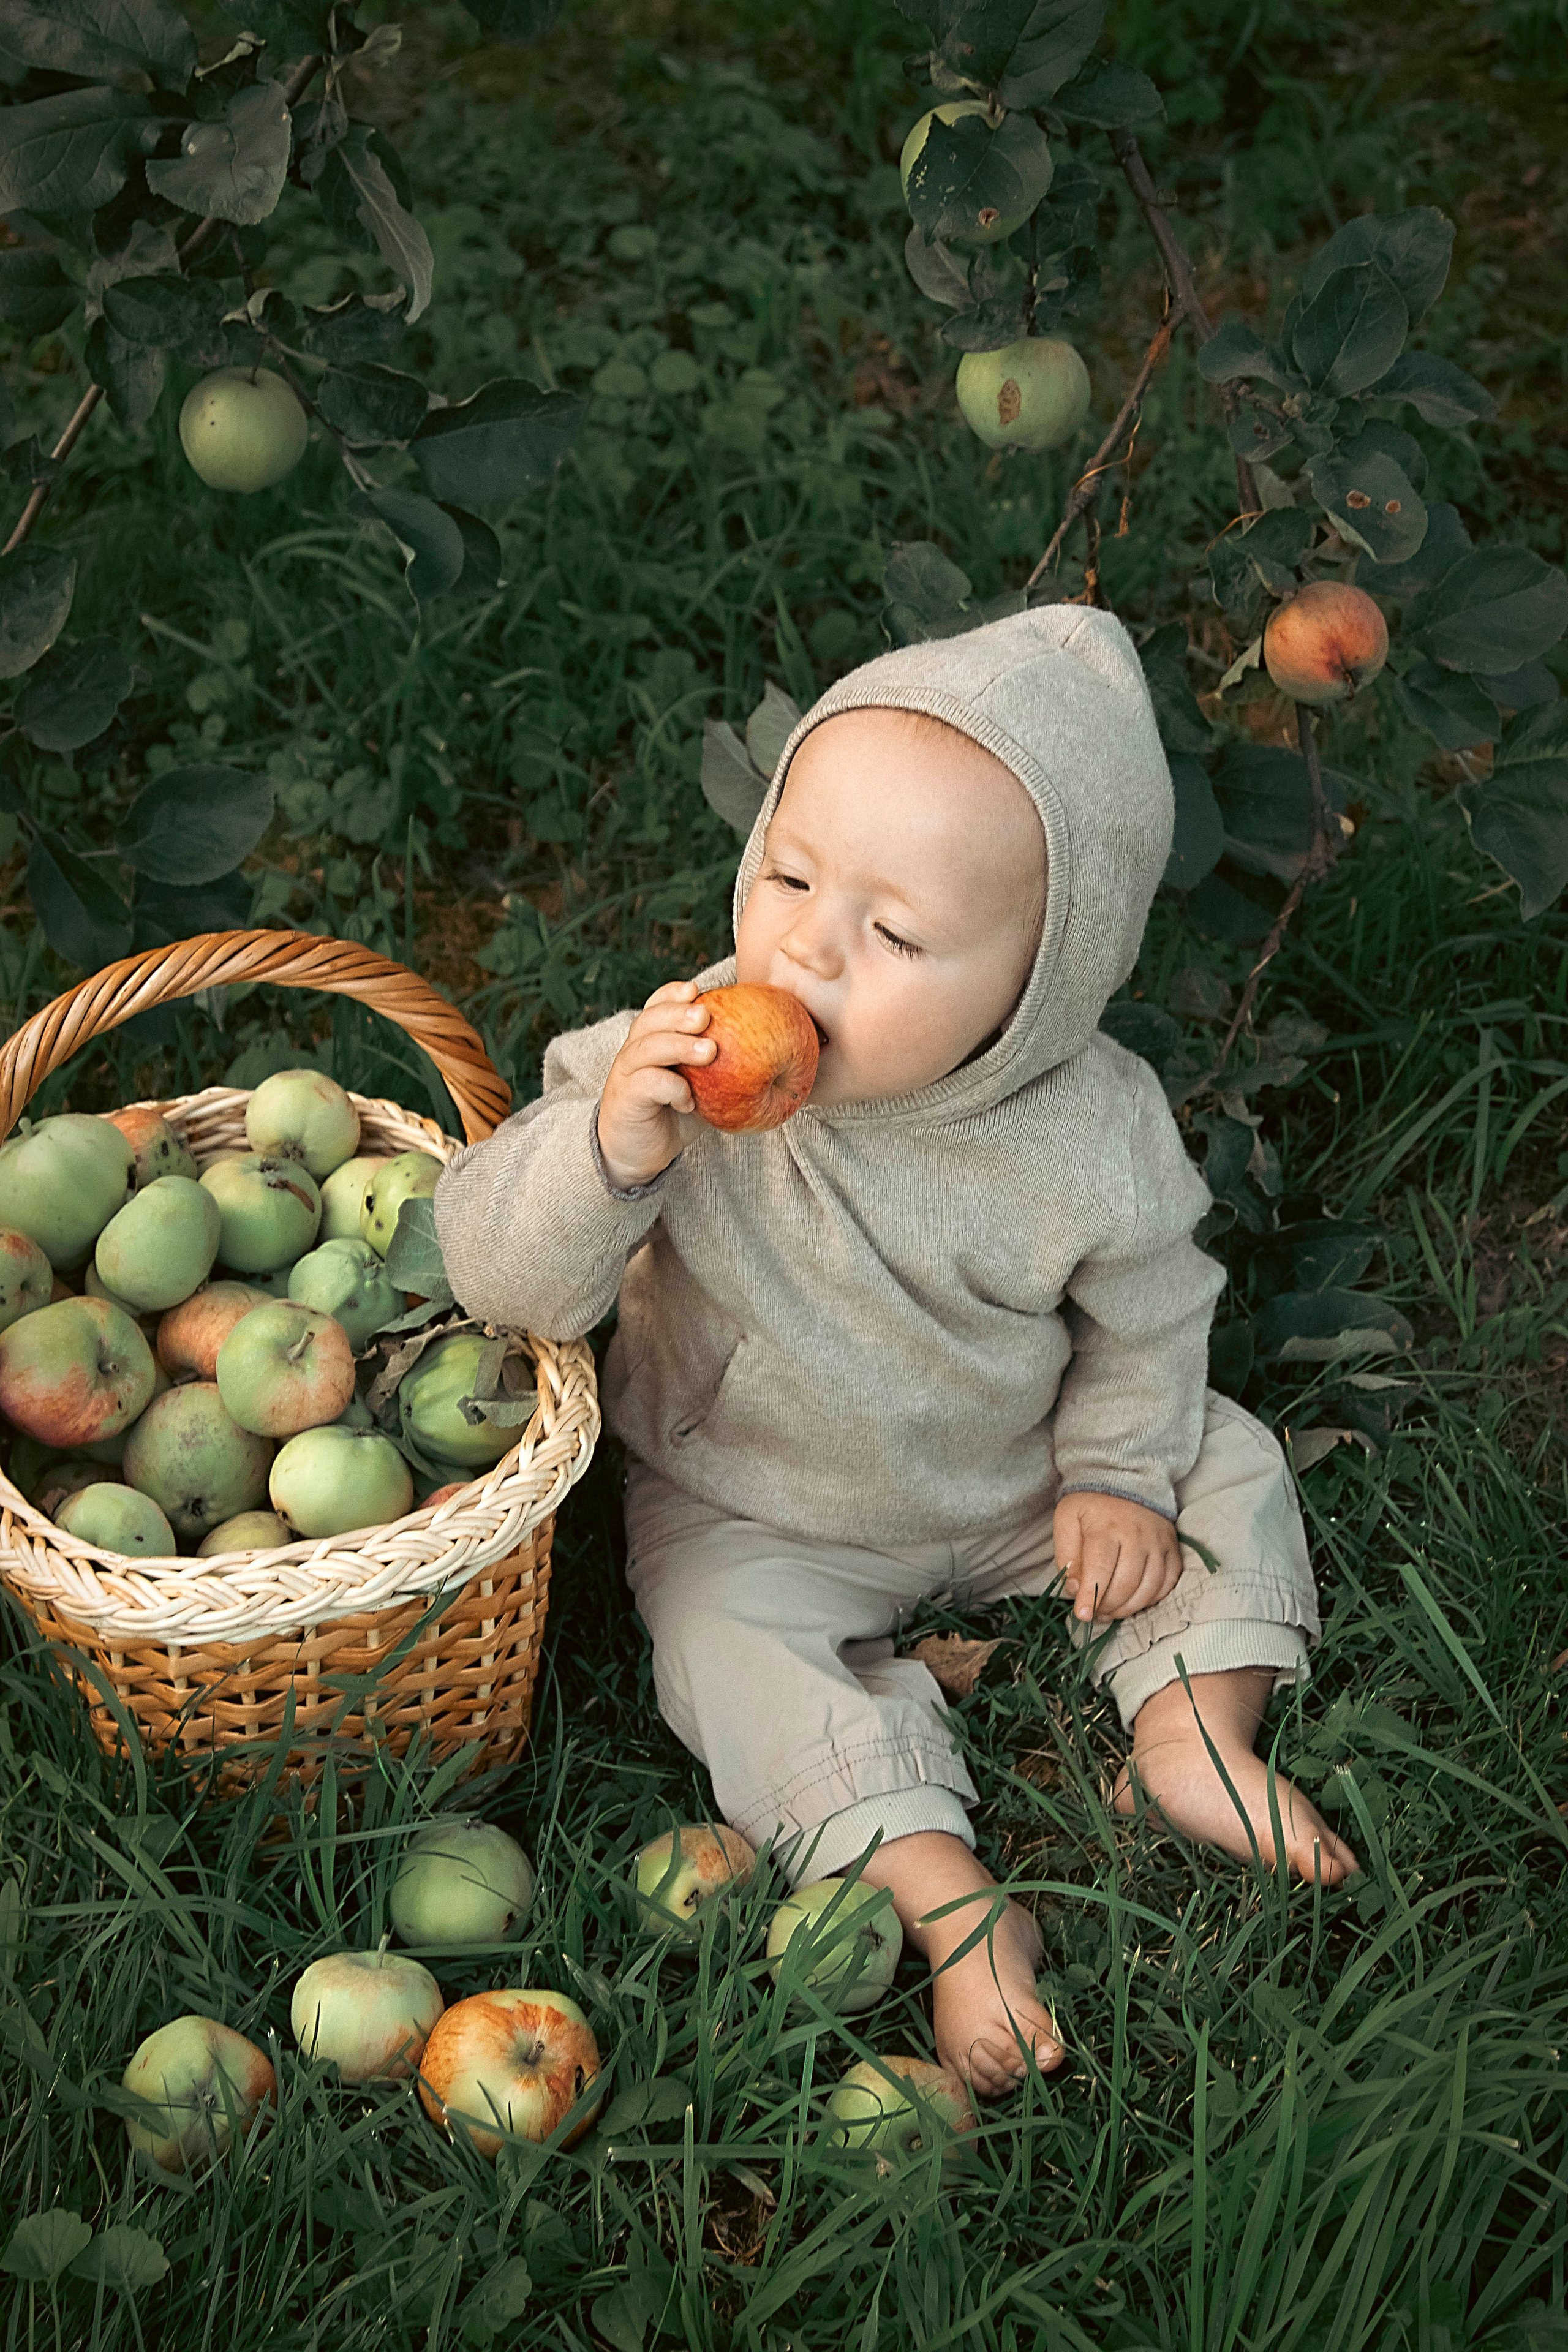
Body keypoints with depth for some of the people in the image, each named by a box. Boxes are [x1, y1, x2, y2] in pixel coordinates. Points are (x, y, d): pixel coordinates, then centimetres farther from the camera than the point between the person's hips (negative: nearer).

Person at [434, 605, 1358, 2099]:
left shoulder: (1094, 1136, -25)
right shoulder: (678, 1067, -30)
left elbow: (1146, 1317, -4)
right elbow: (498, 1273, -32)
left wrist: (1119, 1472, -6)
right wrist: (610, 1147, -48)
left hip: (1010, 1485, 2)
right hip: (756, 1513, -1)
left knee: (1224, 1470, -1)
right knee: (731, 1641, -23)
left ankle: (1195, 1729, 10)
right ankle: (947, 1895, -15)